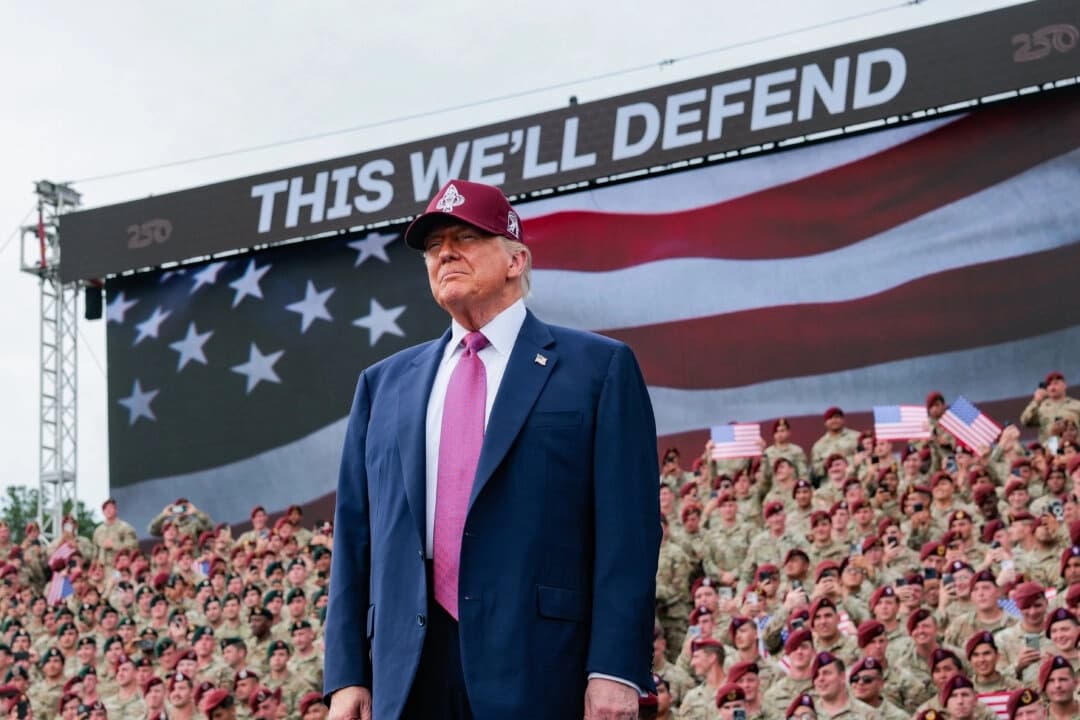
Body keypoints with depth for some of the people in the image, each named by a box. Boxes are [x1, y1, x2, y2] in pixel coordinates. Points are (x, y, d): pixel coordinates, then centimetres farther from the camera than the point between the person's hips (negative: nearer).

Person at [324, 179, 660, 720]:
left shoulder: (597, 368, 5)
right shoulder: (383, 384, 18)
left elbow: (626, 530, -3)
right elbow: (355, 536, 14)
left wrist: (615, 671, -12)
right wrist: (346, 675, 6)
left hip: (536, 672, -4)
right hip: (406, 672, 4)